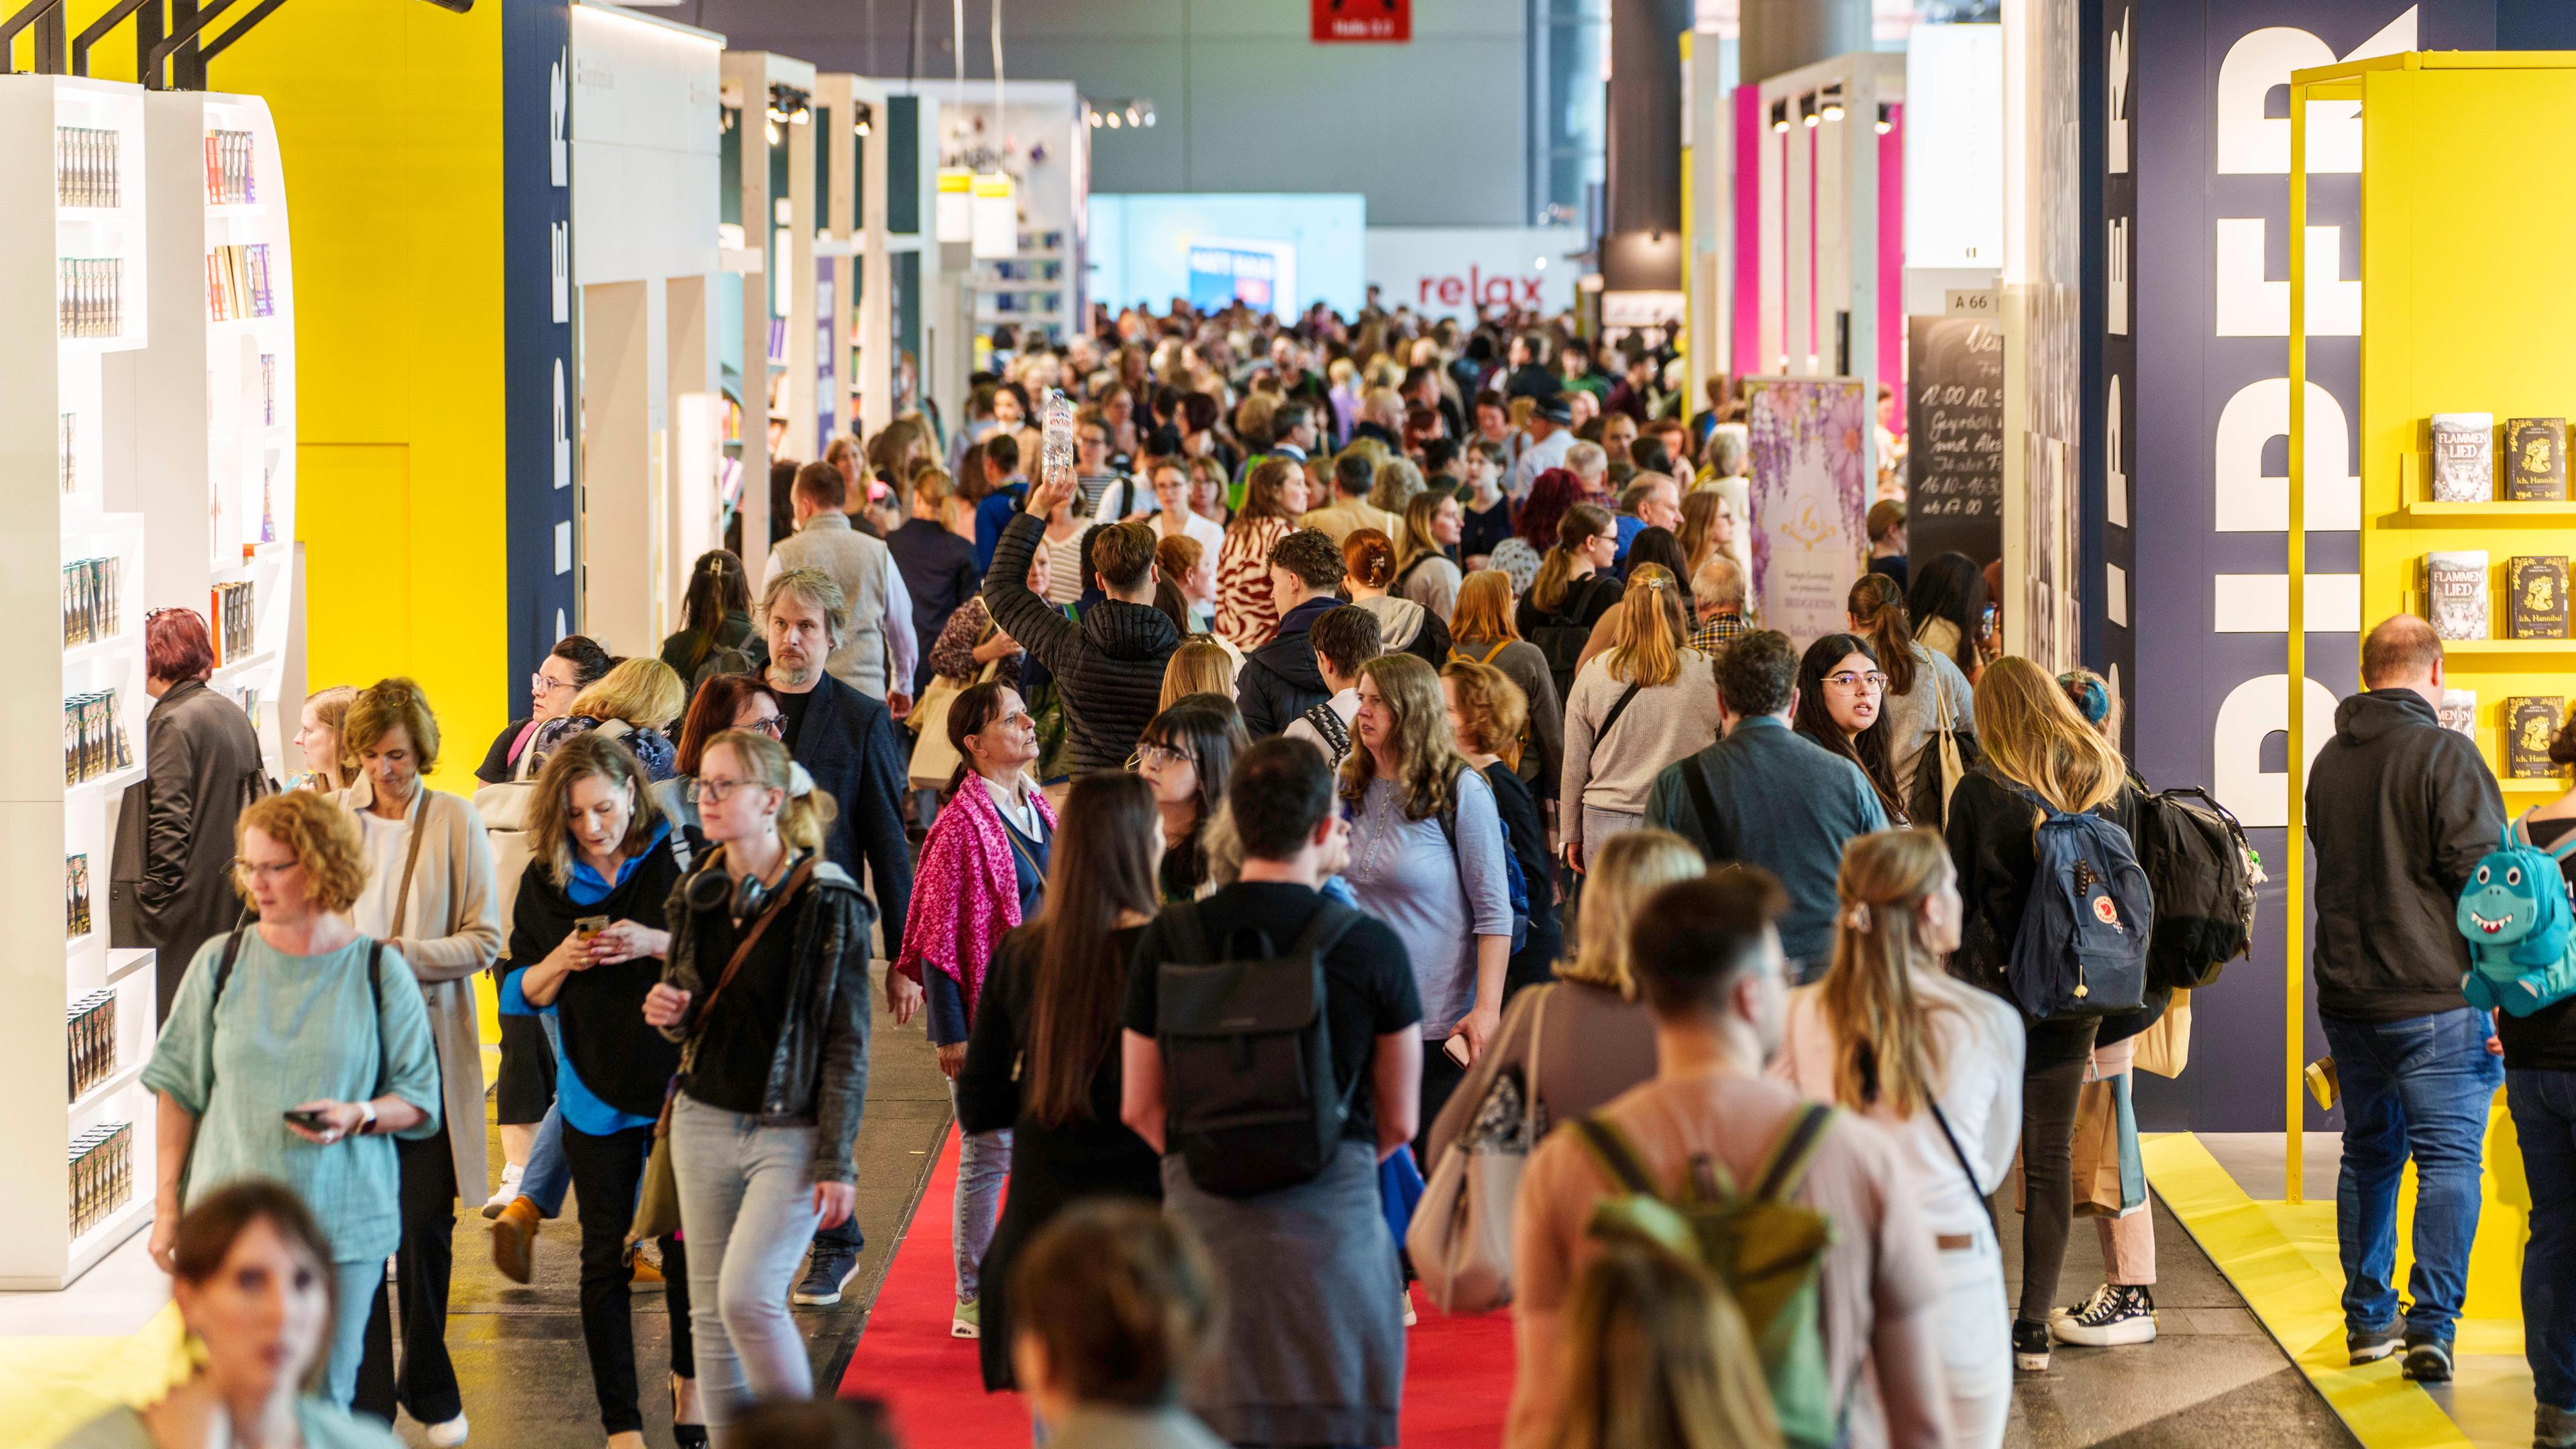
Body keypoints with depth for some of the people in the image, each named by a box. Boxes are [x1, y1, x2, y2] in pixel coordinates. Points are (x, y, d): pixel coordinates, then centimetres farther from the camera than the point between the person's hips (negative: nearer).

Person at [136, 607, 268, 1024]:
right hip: (233, 901, 9)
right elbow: (260, 799, 17)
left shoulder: (171, 723, -13)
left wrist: (153, 895, -13)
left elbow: (169, 821, -17)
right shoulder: (233, 714, 12)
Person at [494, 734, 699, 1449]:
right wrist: (560, 963, -14)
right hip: (596, 1090, 2)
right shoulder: (547, 882, 1)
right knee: (606, 1258, 4)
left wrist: (658, 944, -23)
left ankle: (689, 1378, 33)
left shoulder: (680, 859, -7)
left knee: (685, 1244, 7)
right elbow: (519, 990, 6)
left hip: (680, 1079, -2)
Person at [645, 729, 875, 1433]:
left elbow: (848, 1042, -9)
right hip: (705, 1122, 6)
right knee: (709, 1312, 6)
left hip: (791, 1133, -6)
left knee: (748, 1296, -16)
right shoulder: (698, 895, 7)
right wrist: (670, 1013, -6)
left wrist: (836, 1162, -12)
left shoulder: (827, 901, -10)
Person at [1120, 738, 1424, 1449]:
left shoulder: (1169, 940, 0)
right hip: (1333, 1224, -2)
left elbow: (1140, 1109, 5)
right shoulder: (1373, 947, -5)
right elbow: (1399, 1122, 2)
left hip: (1205, 1222, 2)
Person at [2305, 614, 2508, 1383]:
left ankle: (2369, 1318, 19)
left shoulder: (2330, 761, 11)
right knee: (2448, 1159, -4)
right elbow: (2483, 878, -14)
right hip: (2435, 996, -7)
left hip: (2346, 995, 7)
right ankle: (2431, 1327, -11)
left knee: (2369, 1154, 16)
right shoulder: (2445, 755, -12)